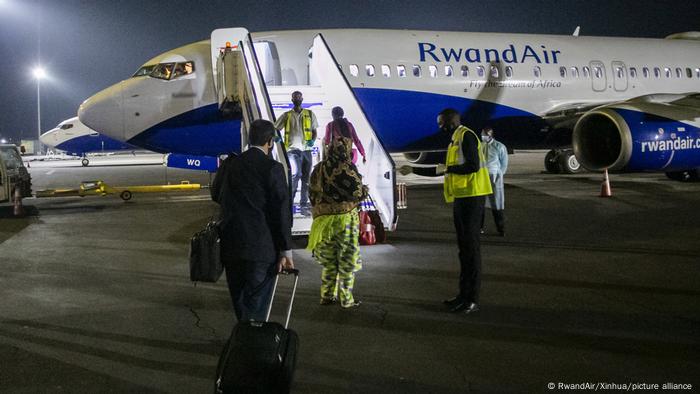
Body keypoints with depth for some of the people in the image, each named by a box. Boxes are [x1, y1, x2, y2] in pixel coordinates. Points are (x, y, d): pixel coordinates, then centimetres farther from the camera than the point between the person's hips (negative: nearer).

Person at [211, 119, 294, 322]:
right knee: (255, 305, 1)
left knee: (240, 302, 17)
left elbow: (215, 194, 20)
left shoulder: (229, 164, 4)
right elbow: (281, 211, -11)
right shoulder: (272, 168, -10)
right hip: (261, 248, -5)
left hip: (230, 245, 5)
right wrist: (286, 251, -5)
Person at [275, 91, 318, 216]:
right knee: (296, 174, -22)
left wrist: (312, 140, -5)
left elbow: (314, 131, 16)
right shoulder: (286, 115, 8)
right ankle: (289, 201, -9)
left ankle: (304, 206, 12)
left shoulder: (310, 114, 12)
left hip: (306, 149, 3)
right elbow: (275, 129, 10)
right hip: (293, 149, -3)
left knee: (306, 179, 5)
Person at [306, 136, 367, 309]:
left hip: (323, 219, 5)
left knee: (328, 260, 16)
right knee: (347, 261, 5)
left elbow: (313, 195, 10)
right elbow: (357, 193, -11)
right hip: (345, 218, -5)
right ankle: (346, 299, 8)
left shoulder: (318, 169, 6)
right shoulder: (348, 168, -12)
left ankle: (327, 296, 19)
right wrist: (364, 190, 10)